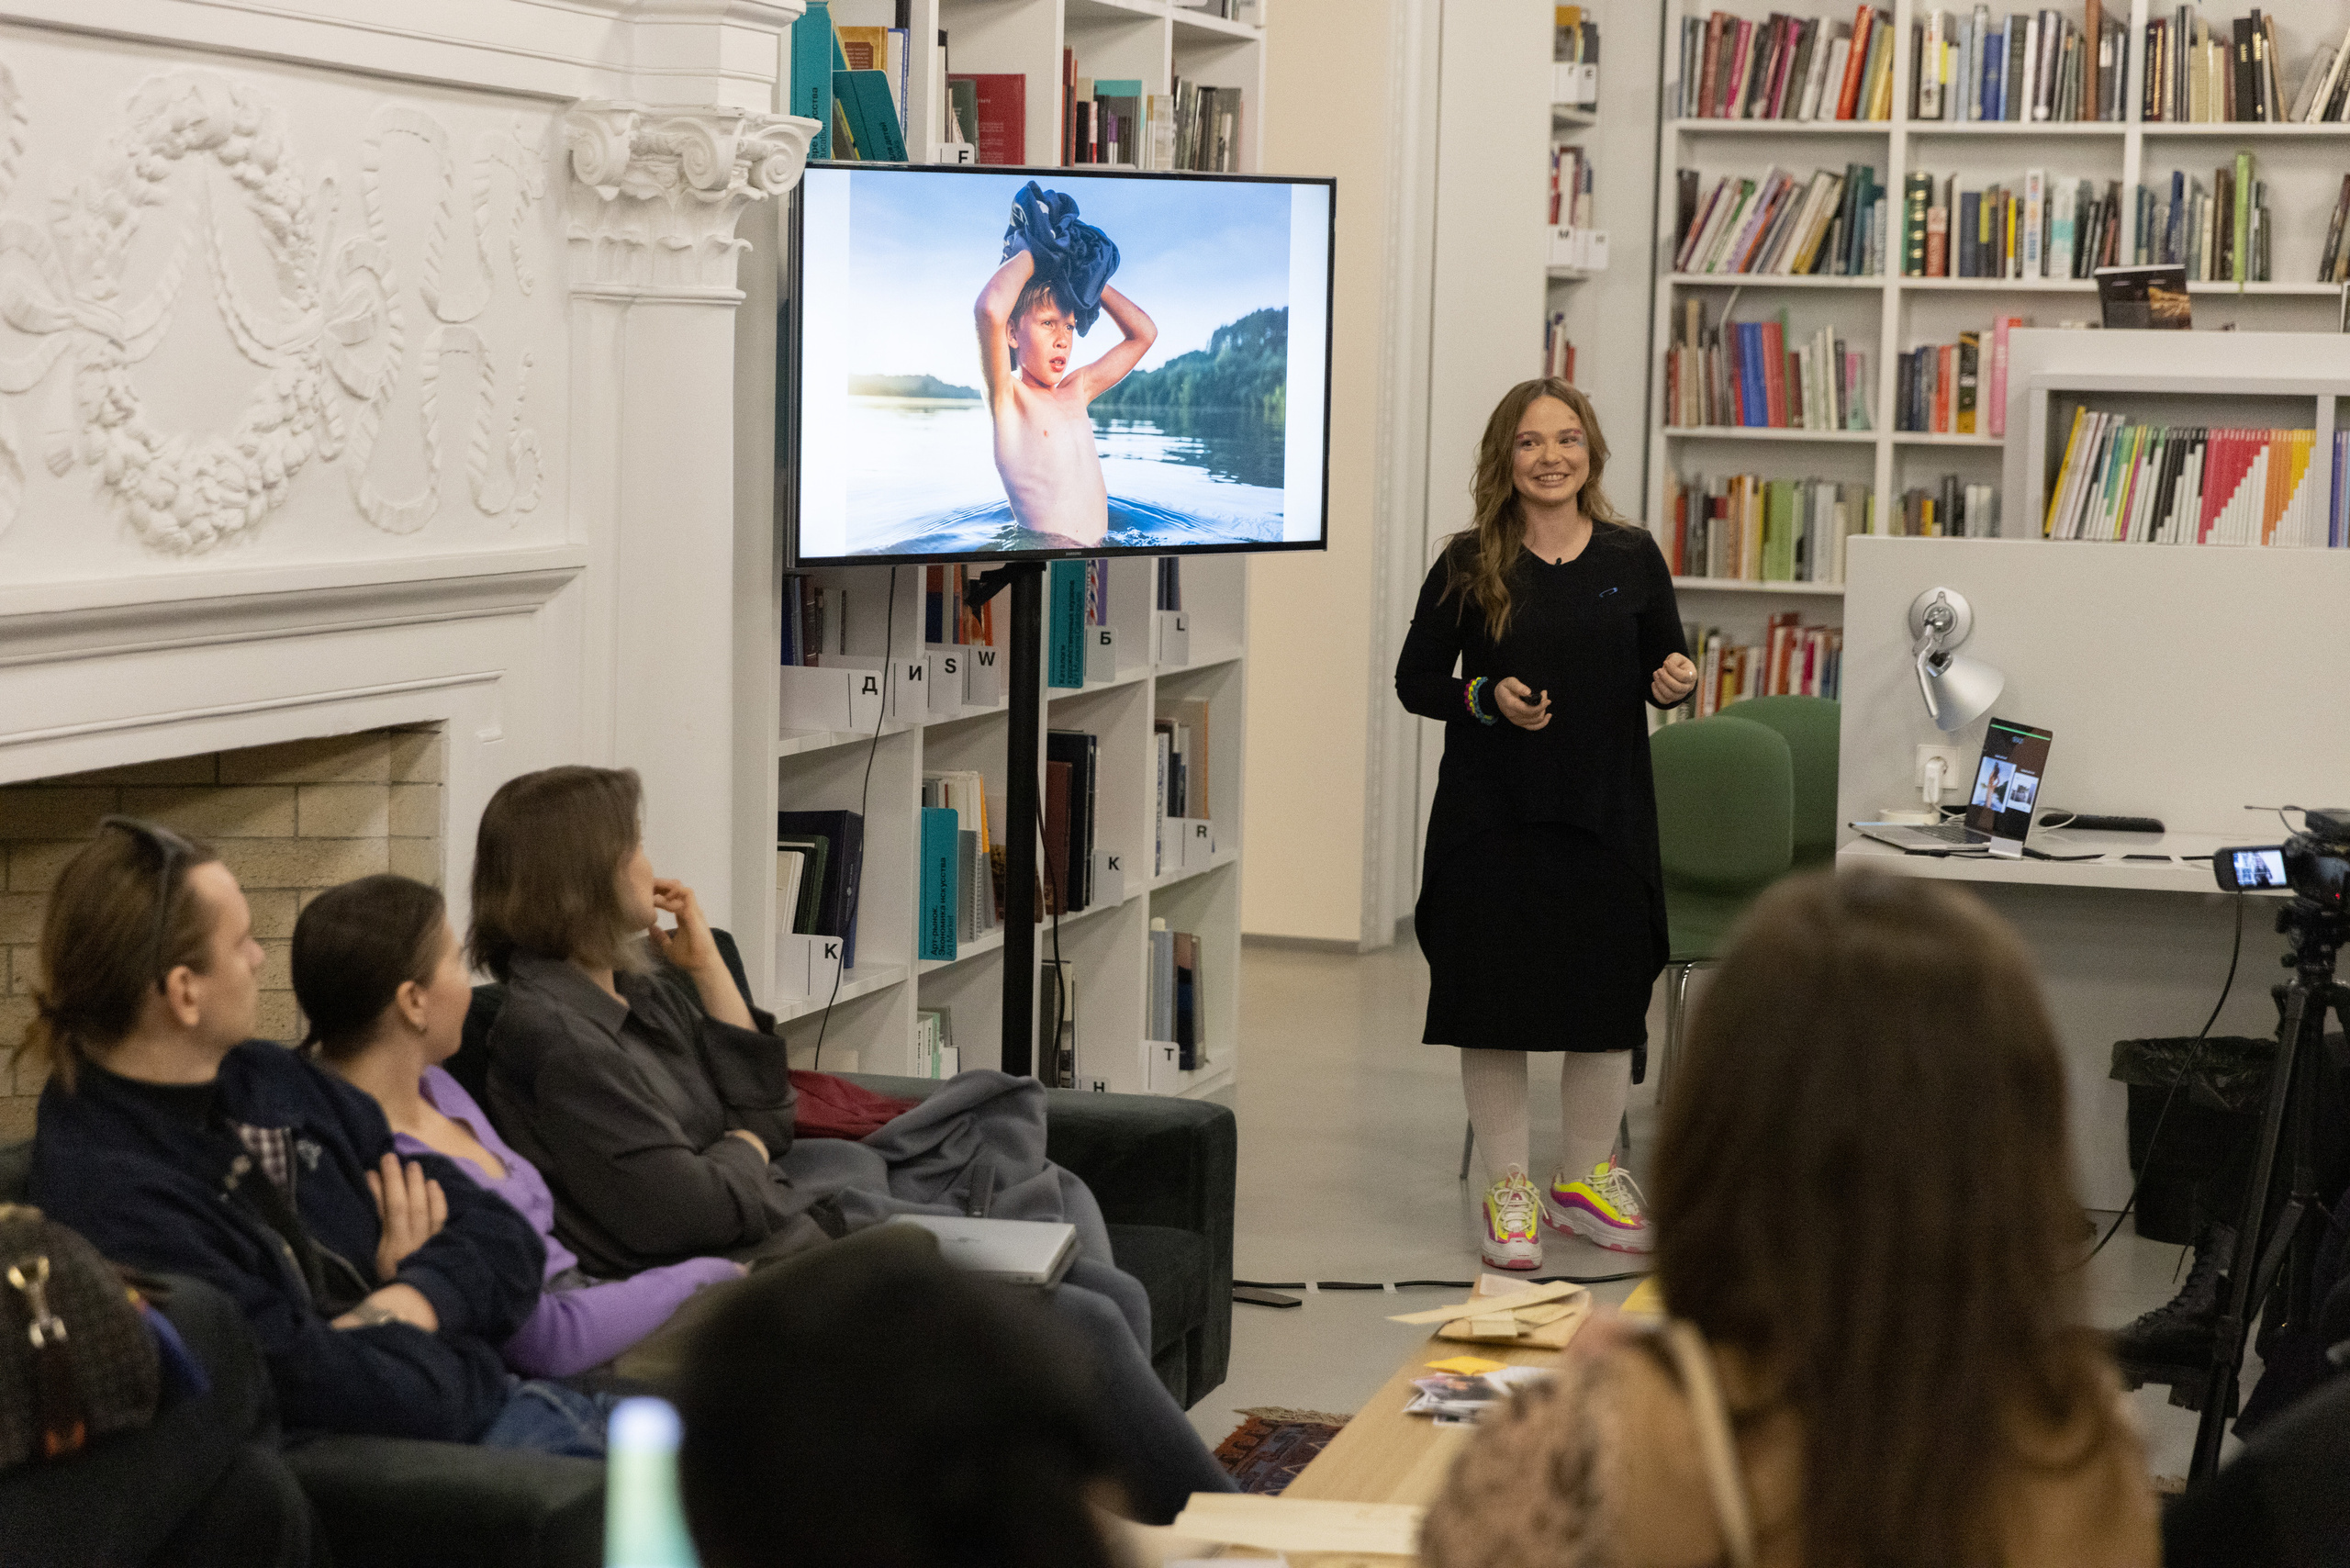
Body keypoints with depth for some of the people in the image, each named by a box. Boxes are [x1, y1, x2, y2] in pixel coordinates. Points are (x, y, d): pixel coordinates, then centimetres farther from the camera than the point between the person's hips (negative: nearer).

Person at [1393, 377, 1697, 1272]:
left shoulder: (1631, 558, 2)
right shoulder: (1469, 566, -3)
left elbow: (1664, 665, 12)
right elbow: (1415, 679, 2)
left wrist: (1674, 683, -11)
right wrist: (1486, 699, -15)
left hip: (1606, 813, 2)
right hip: (1491, 815, -2)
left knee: (1608, 998, 9)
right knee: (1494, 1001, 3)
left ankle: (1587, 1179, 27)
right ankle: (1508, 1190, 17)